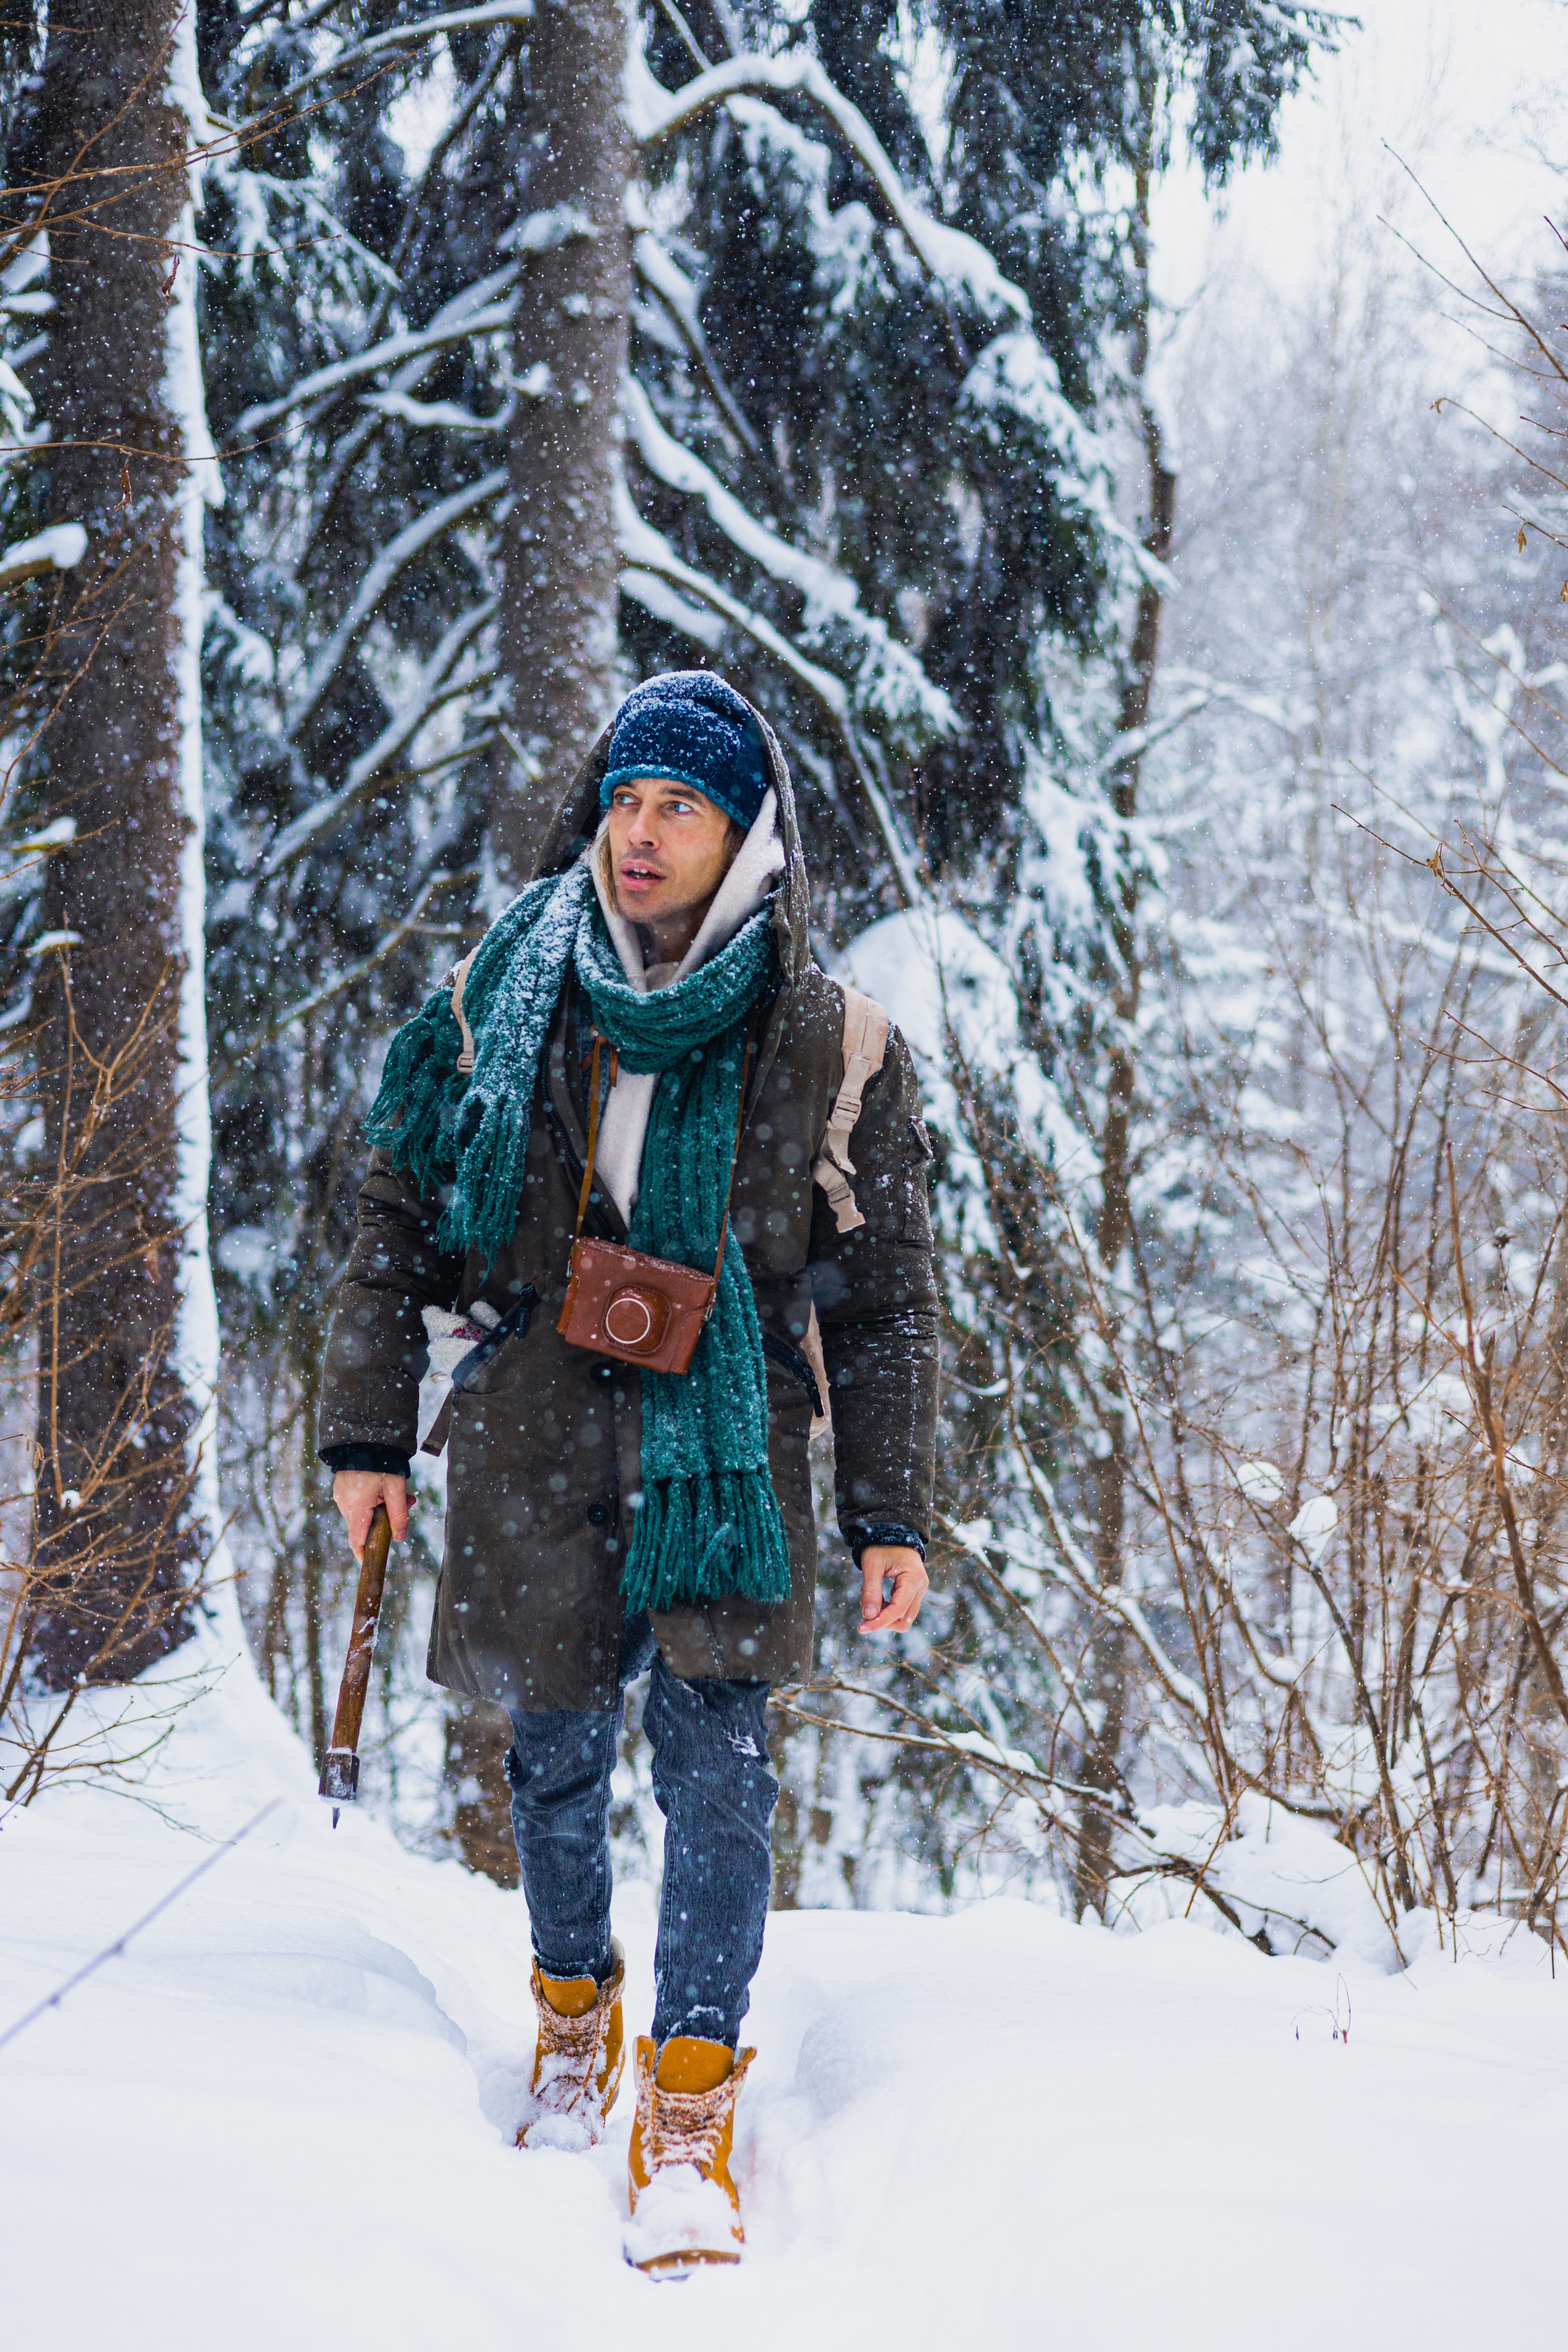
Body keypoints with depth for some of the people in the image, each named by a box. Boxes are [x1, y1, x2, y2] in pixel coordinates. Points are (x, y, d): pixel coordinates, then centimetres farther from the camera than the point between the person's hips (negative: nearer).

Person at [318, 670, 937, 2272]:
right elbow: (400, 1219, 11)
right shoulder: (503, 1001, 4)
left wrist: (889, 1517, 2)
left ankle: (690, 2110, -3)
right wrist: (368, 1429, 7)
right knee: (555, 1750, 9)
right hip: (533, 1447, 2)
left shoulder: (826, 1047, 1)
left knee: (717, 1766, -10)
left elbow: (886, 1299, 5)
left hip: (725, 1446, -2)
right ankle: (573, 2010, 34)